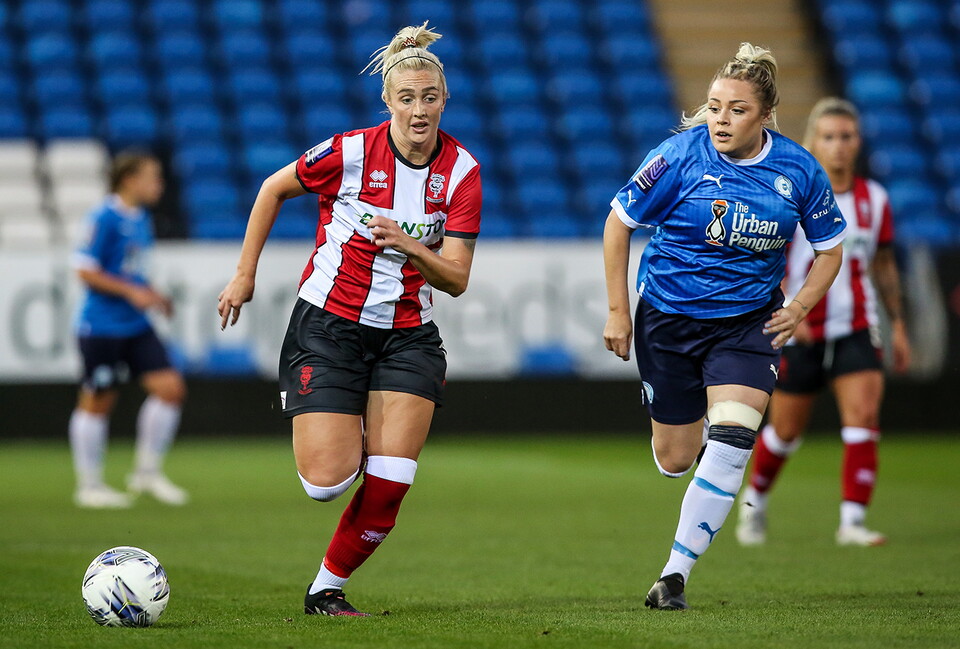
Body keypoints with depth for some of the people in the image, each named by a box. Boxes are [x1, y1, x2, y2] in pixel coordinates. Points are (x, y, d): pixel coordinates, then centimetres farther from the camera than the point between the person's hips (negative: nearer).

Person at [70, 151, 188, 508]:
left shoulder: (140, 219, 12)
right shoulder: (105, 219, -14)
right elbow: (85, 270, -16)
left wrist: (152, 295, 8)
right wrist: (132, 292, -18)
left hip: (136, 326, 8)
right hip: (102, 327, -8)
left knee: (170, 388, -2)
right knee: (97, 402, 1)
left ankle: (147, 472, 10)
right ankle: (89, 485, 12)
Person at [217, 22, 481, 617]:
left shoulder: (462, 171, -7)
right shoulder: (350, 152, -13)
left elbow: (456, 280, -7)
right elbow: (274, 190, 5)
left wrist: (410, 248, -27)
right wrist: (245, 274, 6)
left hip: (408, 334, 2)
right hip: (329, 326, -2)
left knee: (389, 488, -10)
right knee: (326, 483, -11)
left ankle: (327, 589, 12)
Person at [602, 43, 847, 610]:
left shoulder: (798, 170, -8)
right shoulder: (682, 155, -15)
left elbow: (830, 248, 7)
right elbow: (619, 222, -4)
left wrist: (798, 309, -6)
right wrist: (618, 311, -4)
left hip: (749, 322, 1)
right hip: (669, 318, 0)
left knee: (732, 440, -20)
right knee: (674, 460, 7)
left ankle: (675, 574, -12)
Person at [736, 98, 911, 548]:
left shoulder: (874, 199, 4)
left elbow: (884, 264, 14)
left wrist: (898, 325, 13)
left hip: (856, 328, 3)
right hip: (801, 331, -3)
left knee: (864, 417, -14)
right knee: (786, 430, 8)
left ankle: (852, 520, -11)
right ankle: (754, 502, 34)